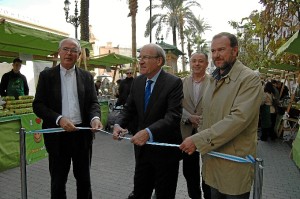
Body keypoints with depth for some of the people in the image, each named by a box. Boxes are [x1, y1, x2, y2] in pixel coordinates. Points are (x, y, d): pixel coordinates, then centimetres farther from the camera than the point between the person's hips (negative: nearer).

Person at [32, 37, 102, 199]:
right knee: (58, 181, 14)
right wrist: (59, 119, -21)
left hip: (82, 133, 2)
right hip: (57, 135, -1)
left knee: (84, 178, 17)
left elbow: (93, 102, 2)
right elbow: (38, 105, -5)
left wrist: (95, 118, -20)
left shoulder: (87, 76, 5)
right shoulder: (46, 75, 1)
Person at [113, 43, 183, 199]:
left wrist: (148, 132, -37)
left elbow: (173, 116, -24)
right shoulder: (137, 82, 4)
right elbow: (129, 109, 6)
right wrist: (118, 124, -14)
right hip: (142, 148, 5)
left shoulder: (173, 83, -15)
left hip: (165, 150, -5)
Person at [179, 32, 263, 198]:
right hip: (212, 157, 7)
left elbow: (239, 118, -26)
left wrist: (198, 140, -25)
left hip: (234, 163, -6)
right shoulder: (213, 78, 10)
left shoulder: (250, 79, -15)